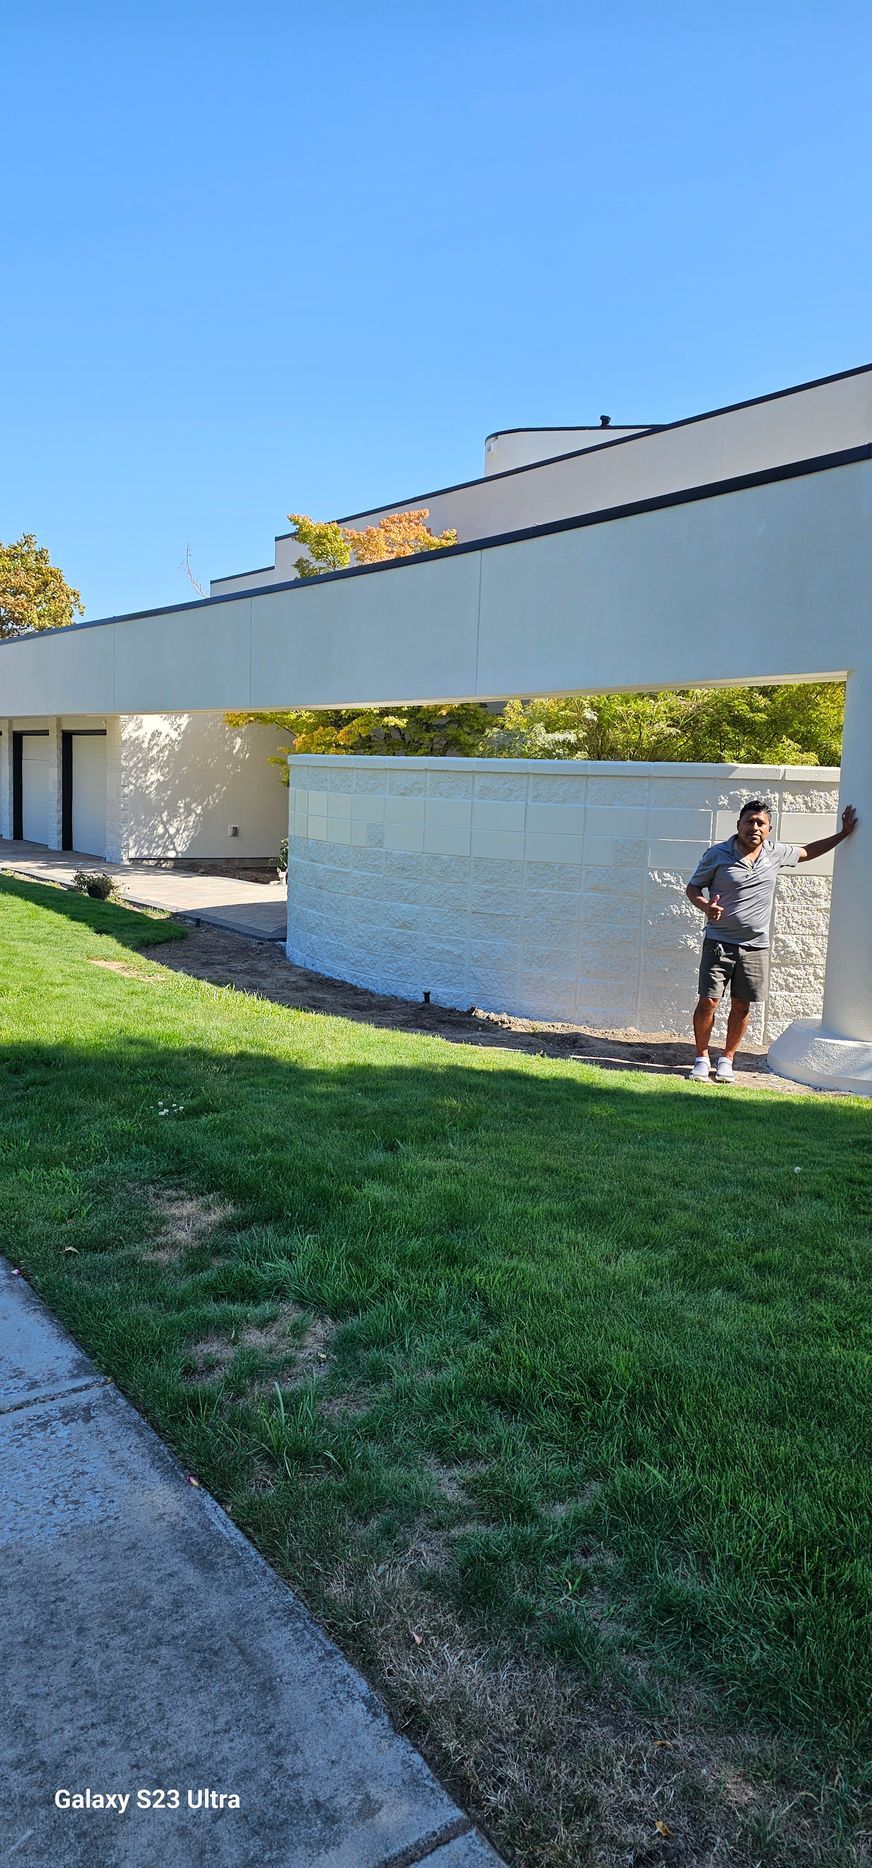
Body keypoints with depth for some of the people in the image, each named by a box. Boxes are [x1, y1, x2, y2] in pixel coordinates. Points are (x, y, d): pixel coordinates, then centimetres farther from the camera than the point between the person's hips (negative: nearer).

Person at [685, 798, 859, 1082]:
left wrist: (843, 834, 23)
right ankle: (702, 1058, 13)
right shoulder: (717, 854, -6)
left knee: (741, 1006, 8)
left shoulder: (776, 854, 5)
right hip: (719, 943, -3)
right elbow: (693, 887, 0)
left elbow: (808, 852, 23)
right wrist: (705, 906, -20)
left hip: (755, 947, 3)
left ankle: (727, 1059, 24)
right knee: (708, 1002, -5)